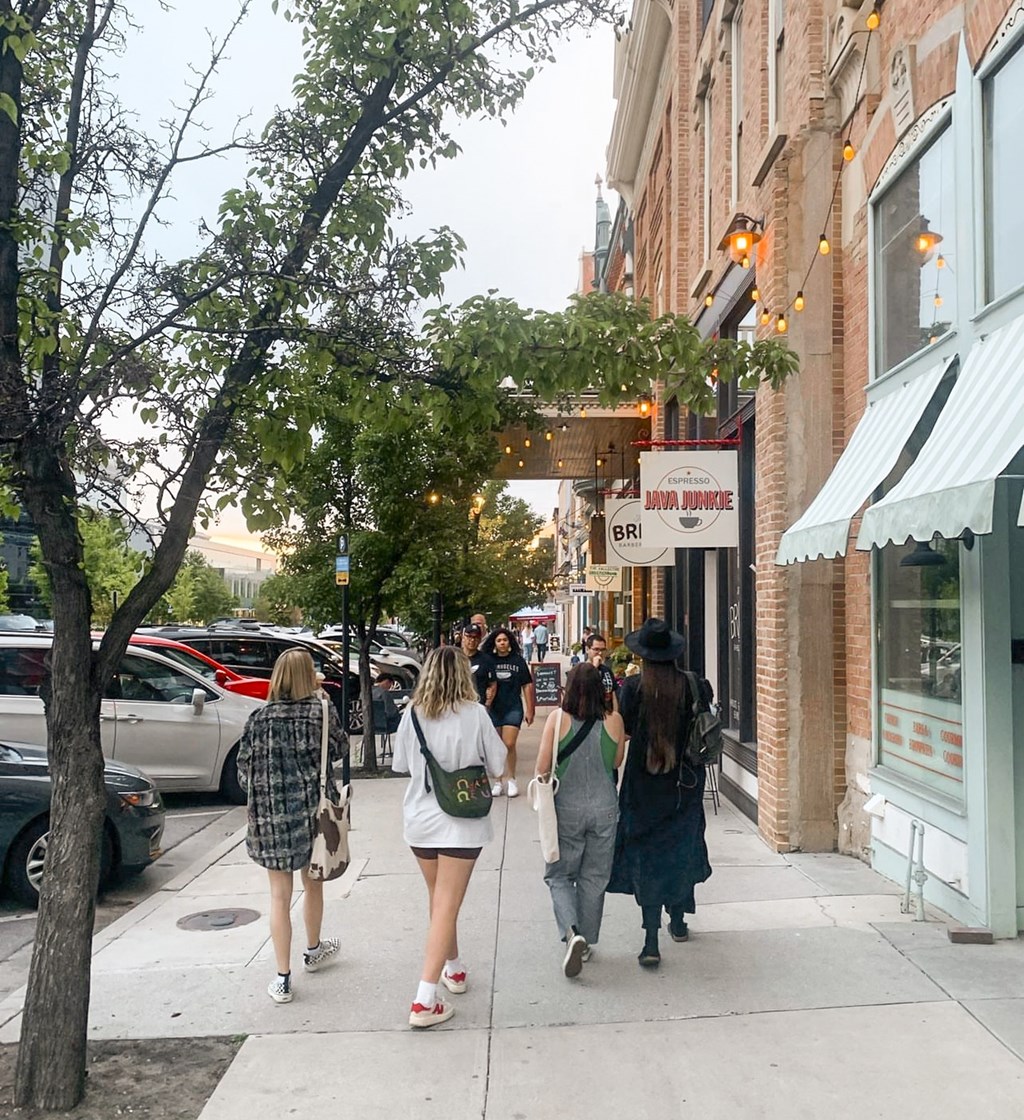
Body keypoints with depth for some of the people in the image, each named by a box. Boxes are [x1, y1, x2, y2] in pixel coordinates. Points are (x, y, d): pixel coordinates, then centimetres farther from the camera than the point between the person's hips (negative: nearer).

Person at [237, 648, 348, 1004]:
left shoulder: (258, 719, -6)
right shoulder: (322, 713, -8)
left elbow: (245, 771, -1)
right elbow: (340, 749, 8)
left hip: (271, 817, 0)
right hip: (314, 812, 1)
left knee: (280, 896, 7)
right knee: (313, 884, 22)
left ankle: (282, 979, 11)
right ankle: (313, 950, 43)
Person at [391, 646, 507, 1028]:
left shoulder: (412, 714, -5)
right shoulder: (474, 714, -13)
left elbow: (400, 764, 8)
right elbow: (497, 764, -4)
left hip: (420, 821, 4)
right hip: (461, 824, -4)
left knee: (439, 901, 23)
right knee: (447, 908, 0)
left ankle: (453, 969, 41)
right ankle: (424, 1001, -3)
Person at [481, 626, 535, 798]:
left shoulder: (518, 660, 1)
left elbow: (527, 685, 6)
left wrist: (529, 710, 5)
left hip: (513, 708, -1)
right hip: (493, 708, 1)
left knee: (509, 745, -8)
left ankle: (511, 779, 10)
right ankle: (497, 781, 17)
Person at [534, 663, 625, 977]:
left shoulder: (558, 718, -11)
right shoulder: (613, 720, -6)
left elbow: (542, 768, -8)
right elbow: (617, 762, 7)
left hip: (566, 808, -2)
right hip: (604, 808, 2)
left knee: (559, 875, 11)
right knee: (594, 877, 16)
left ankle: (572, 932, -10)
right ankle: (587, 943, 25)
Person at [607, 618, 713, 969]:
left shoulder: (633, 687, -14)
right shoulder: (693, 686, -9)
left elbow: (625, 729, -7)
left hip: (644, 784, -2)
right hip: (684, 783, 2)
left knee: (647, 858, 4)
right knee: (681, 850, 20)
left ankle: (651, 942, -1)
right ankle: (678, 921, 37)